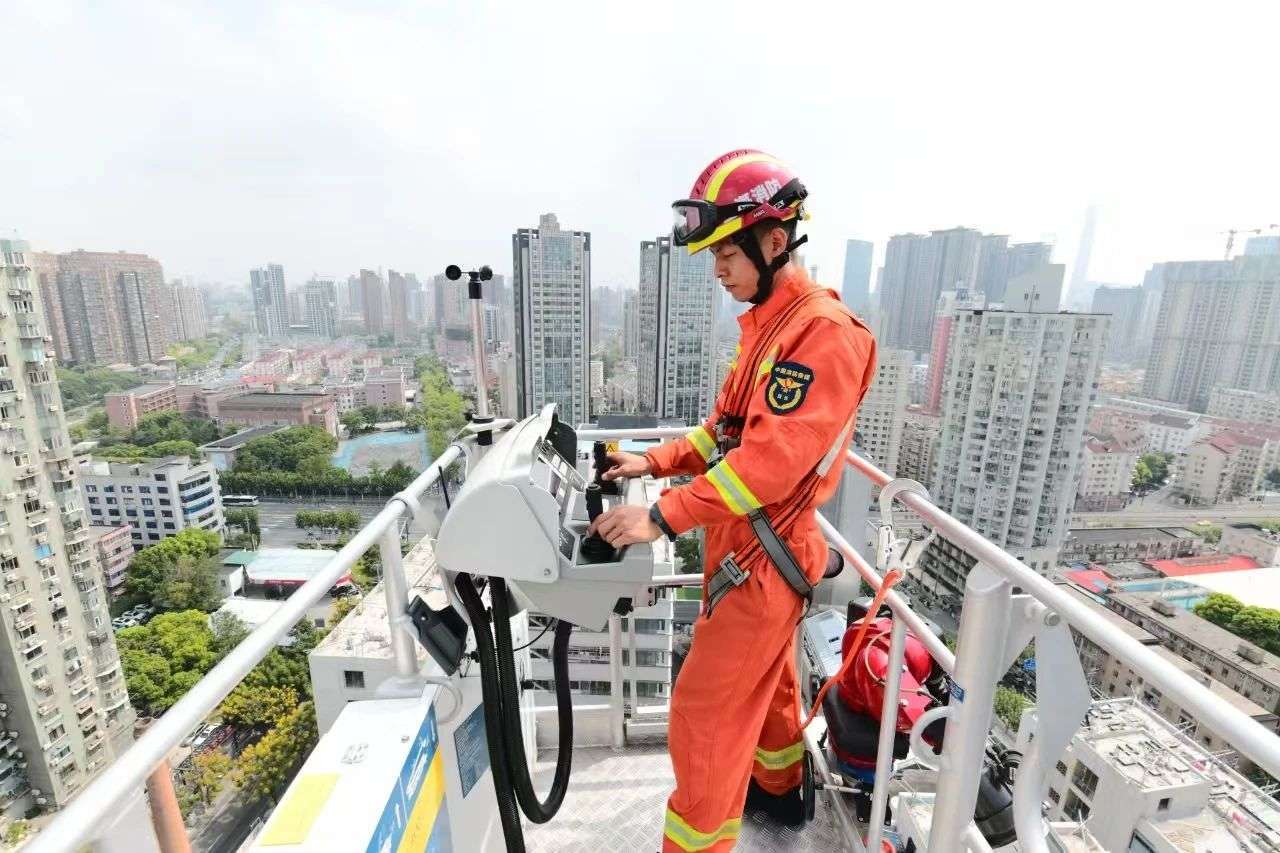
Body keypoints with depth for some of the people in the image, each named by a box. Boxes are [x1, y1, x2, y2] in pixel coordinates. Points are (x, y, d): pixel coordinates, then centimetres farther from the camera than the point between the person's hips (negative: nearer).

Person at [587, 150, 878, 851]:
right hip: (742, 541, 9)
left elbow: (772, 458, -29)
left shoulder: (825, 331, -20)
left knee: (705, 710, 2)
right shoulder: (764, 323, 10)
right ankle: (780, 788, 50)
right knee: (766, 679, 27)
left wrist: (664, 516, -29)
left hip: (763, 554, -9)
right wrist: (657, 460, 2)